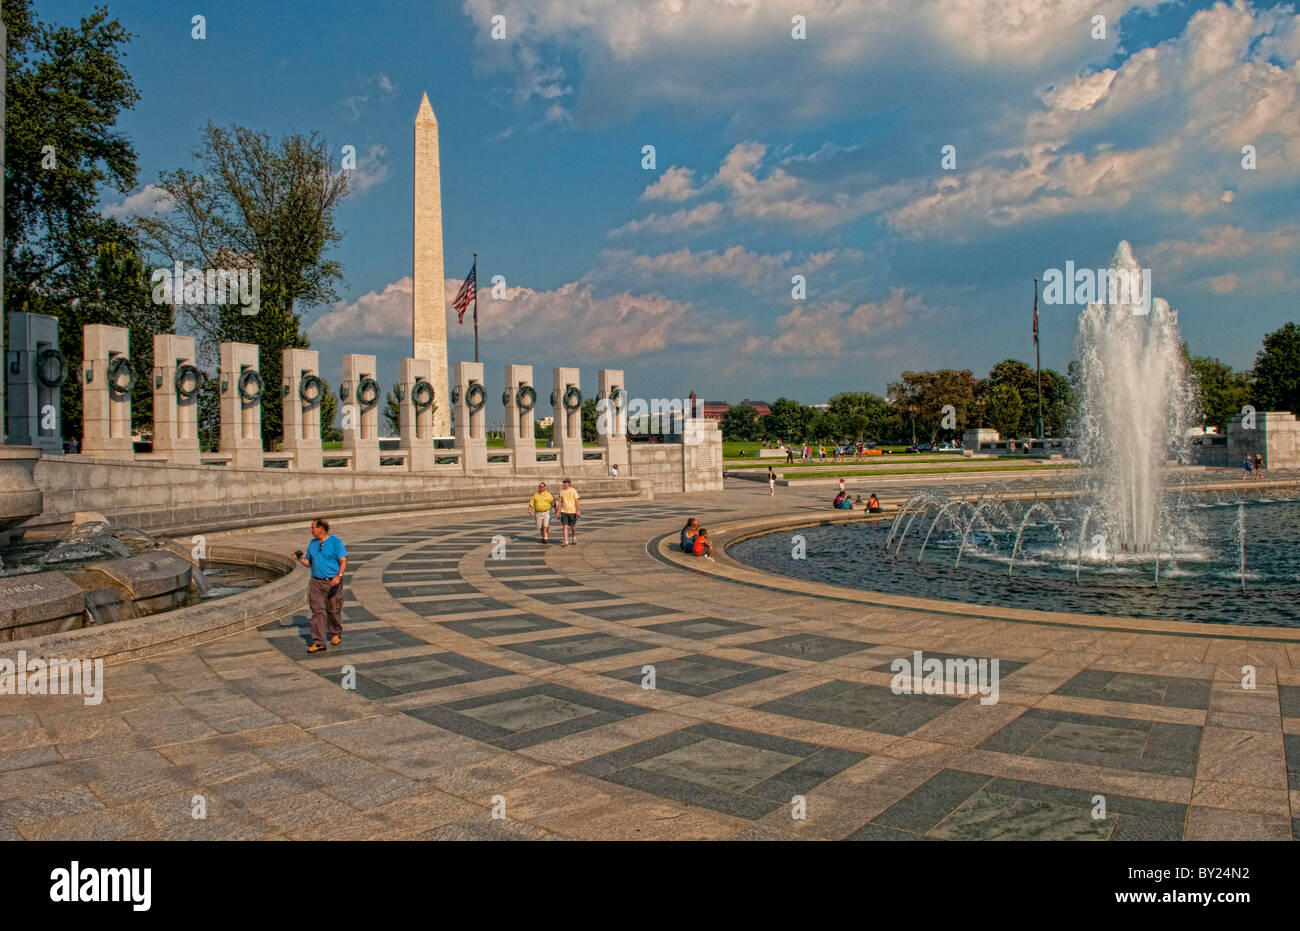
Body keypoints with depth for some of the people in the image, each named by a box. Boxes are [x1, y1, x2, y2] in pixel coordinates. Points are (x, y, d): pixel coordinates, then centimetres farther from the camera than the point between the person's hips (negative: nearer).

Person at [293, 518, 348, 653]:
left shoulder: (336, 542, -5)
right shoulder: (312, 544, 12)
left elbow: (343, 562, -11)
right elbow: (308, 563, 18)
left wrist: (339, 575, -27)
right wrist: (300, 558, -3)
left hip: (332, 583, -4)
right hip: (316, 583, 4)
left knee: (333, 610, 8)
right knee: (318, 611, -6)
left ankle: (336, 634, 32)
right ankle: (318, 642, -10)